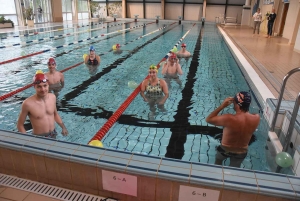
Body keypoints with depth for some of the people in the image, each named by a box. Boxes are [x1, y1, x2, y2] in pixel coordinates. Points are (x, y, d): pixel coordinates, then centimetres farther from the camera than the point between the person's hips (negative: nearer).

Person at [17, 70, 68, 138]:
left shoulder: (52, 97, -6)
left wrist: (63, 127, 4)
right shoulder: (28, 103, -21)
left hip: (53, 134, 4)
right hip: (39, 138, -4)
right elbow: (20, 125, -10)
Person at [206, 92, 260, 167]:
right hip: (241, 153, 3)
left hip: (225, 150, -2)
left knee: (218, 159, 34)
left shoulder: (229, 119, -37)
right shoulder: (256, 118, -23)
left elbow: (208, 119, -22)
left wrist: (222, 106, -24)